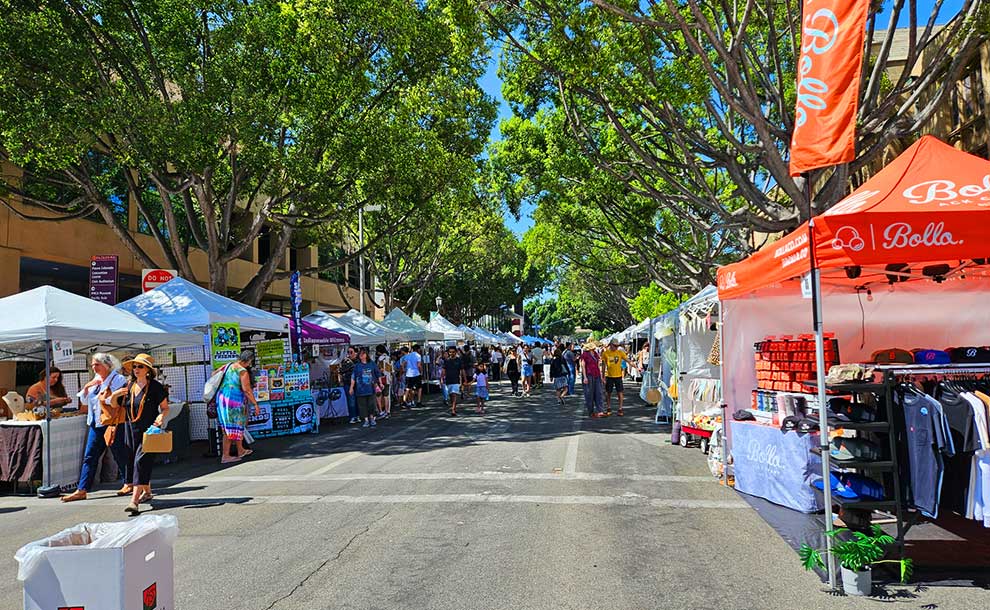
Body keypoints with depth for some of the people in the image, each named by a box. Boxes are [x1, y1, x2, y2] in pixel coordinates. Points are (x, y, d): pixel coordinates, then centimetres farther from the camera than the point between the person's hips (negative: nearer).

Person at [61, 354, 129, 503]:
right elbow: (84, 400, 14)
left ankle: (129, 483, 20)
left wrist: (103, 400, -11)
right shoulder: (95, 380, 15)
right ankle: (81, 490, 8)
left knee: (120, 455, 4)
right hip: (96, 424, 7)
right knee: (89, 457, 5)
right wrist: (87, 386, -1)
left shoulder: (117, 379, -9)